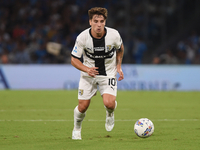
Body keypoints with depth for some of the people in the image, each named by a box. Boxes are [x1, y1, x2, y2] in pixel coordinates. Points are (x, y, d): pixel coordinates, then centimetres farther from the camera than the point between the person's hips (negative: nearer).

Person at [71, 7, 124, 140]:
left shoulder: (114, 35, -17)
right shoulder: (82, 37, -20)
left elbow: (120, 48, 8)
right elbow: (74, 60, -10)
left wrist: (118, 66, 1)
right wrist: (86, 69, -27)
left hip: (108, 73, 0)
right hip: (89, 74, 0)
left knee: (109, 103, -22)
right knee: (83, 106, -2)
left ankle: (110, 114, 17)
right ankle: (77, 128, 30)